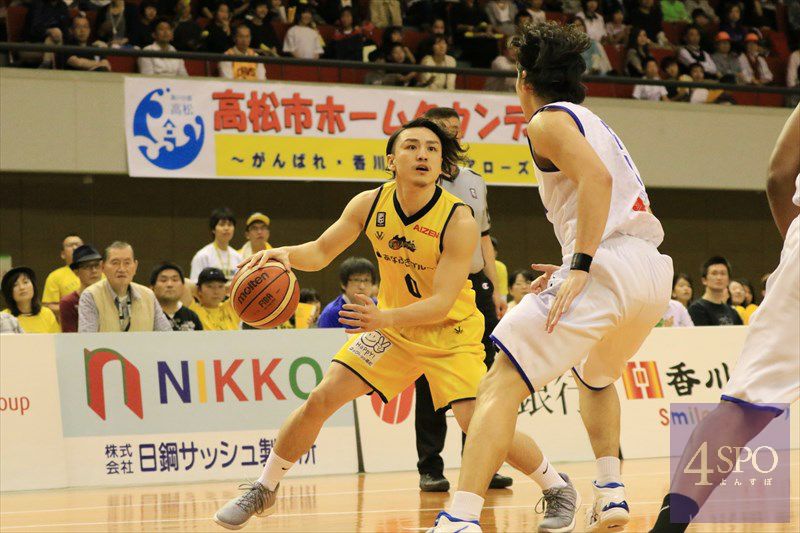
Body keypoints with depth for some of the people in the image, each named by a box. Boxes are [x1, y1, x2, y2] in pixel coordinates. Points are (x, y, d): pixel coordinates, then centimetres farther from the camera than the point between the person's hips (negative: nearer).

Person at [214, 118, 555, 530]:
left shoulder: (459, 222, -27)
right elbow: (321, 252, -2)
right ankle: (263, 491, 14)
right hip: (391, 322, 4)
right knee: (320, 399, -5)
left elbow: (442, 303, -30)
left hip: (450, 332, -4)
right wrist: (288, 254, -25)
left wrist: (385, 318, -46)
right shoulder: (369, 205, -14)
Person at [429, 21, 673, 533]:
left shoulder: (549, 120, 2)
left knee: (502, 385, -13)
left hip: (608, 264, -9)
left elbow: (596, 178, -17)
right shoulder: (596, 125, 29)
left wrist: (580, 266, -21)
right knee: (596, 378, 36)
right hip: (655, 272, 9)